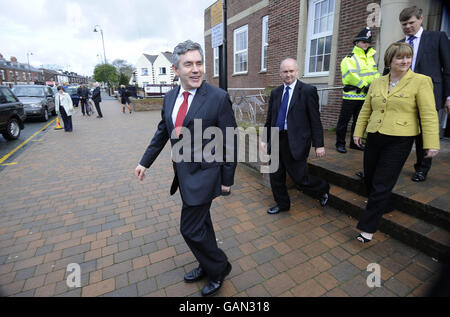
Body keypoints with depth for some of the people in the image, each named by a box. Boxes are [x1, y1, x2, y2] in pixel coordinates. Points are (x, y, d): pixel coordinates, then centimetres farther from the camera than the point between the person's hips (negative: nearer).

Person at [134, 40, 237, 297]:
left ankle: (219, 269, 29)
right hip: (184, 173, 7)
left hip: (204, 174, -6)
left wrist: (227, 180, -9)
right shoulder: (170, 98, 4)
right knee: (201, 222, 21)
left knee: (190, 228, 0)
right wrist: (146, 162, 17)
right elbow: (162, 132, 15)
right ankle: (208, 266, 45)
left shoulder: (218, 98, -14)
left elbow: (230, 142, -11)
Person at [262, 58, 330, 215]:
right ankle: (282, 204, 34)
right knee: (275, 176, 12)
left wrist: (319, 145, -9)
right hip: (276, 140, 6)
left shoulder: (308, 91, -5)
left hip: (295, 141, -5)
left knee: (299, 178, 0)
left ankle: (323, 188, 32)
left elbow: (315, 120, -7)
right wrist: (265, 139, 14)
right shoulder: (275, 93, 10)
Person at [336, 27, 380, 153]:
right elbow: (351, 75, -17)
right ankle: (340, 144, 5)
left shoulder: (370, 58, 18)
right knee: (344, 120, -4)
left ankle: (354, 143, 23)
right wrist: (365, 86, -18)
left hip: (365, 96, 7)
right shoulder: (349, 59, -5)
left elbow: (375, 74, 14)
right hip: (351, 95, -7)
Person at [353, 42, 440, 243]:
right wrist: (358, 132, 11)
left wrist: (431, 144, -12)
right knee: (369, 179, 12)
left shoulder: (420, 81, -3)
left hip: (399, 141, -5)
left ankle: (368, 227, 9)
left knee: (382, 185, -4)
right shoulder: (377, 83, 10)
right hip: (374, 138, 5)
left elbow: (429, 115, -7)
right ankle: (384, 207, 39)